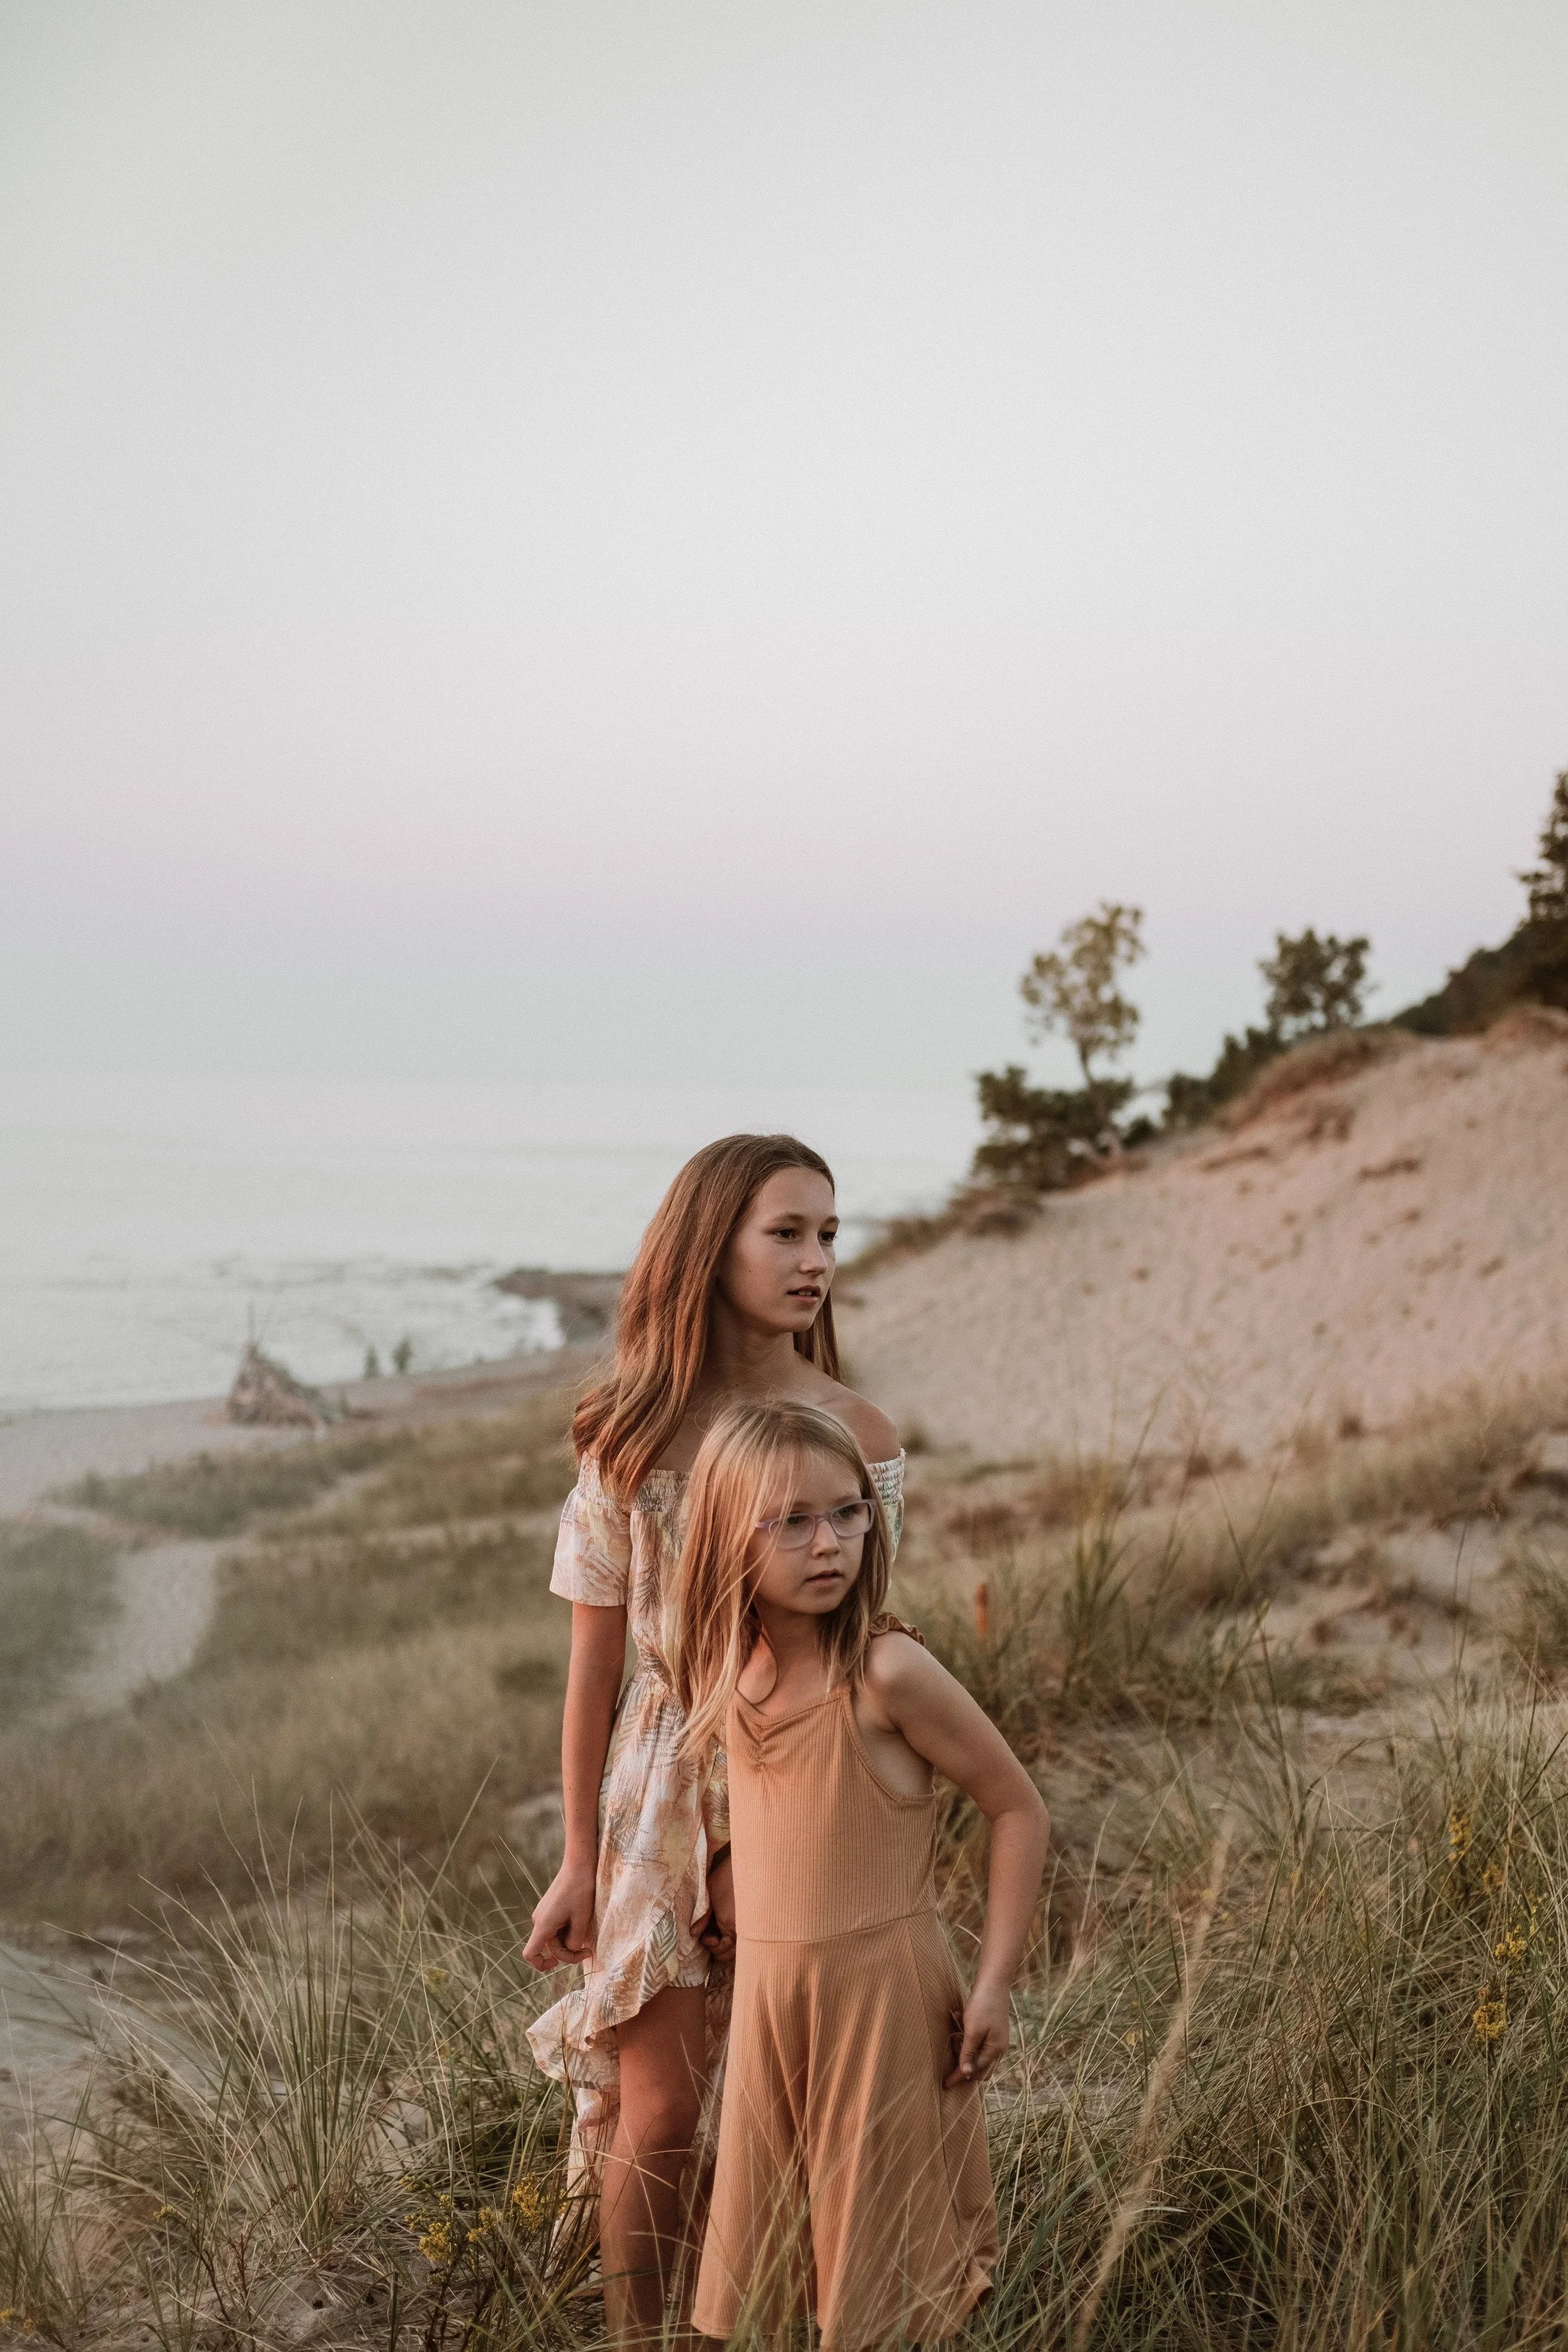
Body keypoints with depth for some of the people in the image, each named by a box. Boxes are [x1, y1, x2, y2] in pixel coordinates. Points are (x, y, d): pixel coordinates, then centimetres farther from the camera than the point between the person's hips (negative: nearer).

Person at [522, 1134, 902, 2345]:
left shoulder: (859, 1433, -3)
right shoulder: (630, 1439, -4)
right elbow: (596, 1663, 1)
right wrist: (580, 1861, 3)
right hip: (663, 1792, 0)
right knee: (656, 2119, 2)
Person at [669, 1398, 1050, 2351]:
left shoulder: (887, 1671, -16)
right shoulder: (731, 1671, 2)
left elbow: (1021, 1811, -11)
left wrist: (995, 1985, -12)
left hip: (882, 1985, -6)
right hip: (767, 1987, 6)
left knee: (879, 2246, 4)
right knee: (760, 2250, 12)